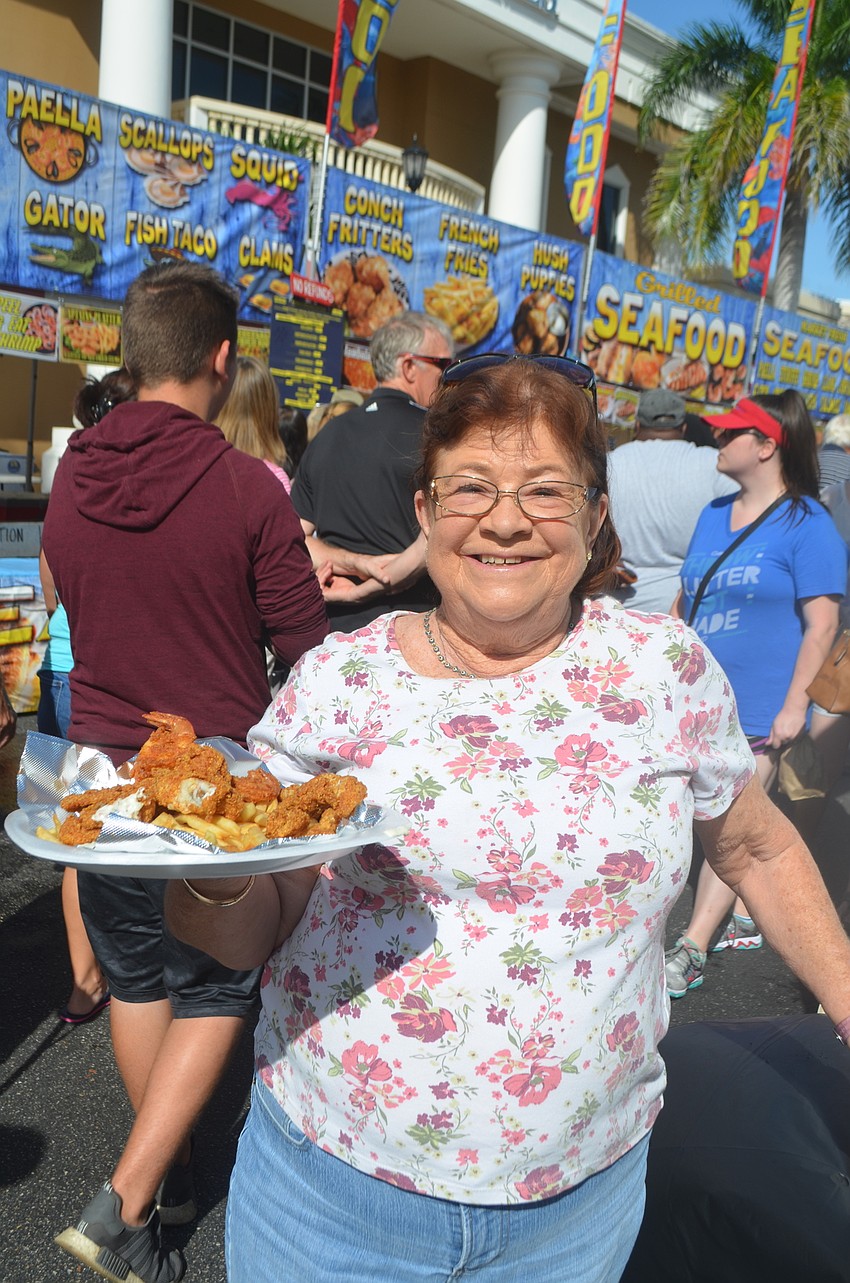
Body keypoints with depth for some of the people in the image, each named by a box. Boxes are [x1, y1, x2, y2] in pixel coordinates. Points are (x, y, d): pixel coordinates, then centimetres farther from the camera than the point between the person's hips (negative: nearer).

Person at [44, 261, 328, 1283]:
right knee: (216, 990, 13)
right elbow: (306, 645, -10)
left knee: (136, 978, 20)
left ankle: (172, 1174, 37)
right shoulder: (246, 486, -17)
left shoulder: (69, 478, -1)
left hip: (101, 767, 5)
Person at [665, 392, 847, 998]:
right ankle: (746, 920, 32)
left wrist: (795, 704, -17)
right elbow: (687, 599, 17)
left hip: (761, 707, -7)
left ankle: (691, 951, 2)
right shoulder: (714, 515, 10)